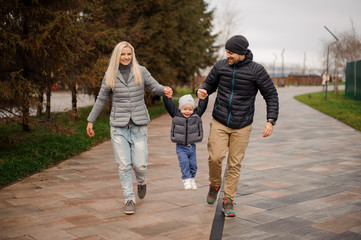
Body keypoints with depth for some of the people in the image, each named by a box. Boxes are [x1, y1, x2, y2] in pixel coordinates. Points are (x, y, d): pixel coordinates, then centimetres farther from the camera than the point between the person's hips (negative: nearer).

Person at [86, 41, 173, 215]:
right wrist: (90, 120, 15)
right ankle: (129, 199, 12)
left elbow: (155, 87, 4)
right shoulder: (110, 75, 5)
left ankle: (141, 181, 32)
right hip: (119, 125, 0)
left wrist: (165, 90, -20)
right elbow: (101, 99, 12)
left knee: (140, 164, -3)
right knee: (123, 165, -3)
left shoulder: (141, 71, 2)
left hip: (139, 124, 0)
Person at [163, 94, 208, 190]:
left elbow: (202, 106, -3)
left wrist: (204, 97, -18)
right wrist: (167, 96, -21)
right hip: (181, 147, -2)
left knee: (193, 164, 5)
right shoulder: (176, 115, -2)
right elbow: (169, 105, -8)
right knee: (184, 162, -18)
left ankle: (192, 179, 27)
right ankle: (186, 180, -7)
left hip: (192, 146, 2)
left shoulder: (196, 115, 2)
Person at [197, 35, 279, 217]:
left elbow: (271, 95, -3)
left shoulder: (256, 70, -8)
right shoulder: (220, 66, -1)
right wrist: (202, 91, -12)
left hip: (242, 126, -1)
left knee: (234, 164, 3)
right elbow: (209, 84, 13)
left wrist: (271, 121, -13)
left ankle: (228, 201, 16)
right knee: (215, 157, -11)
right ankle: (215, 184, 20)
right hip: (219, 122, 1)